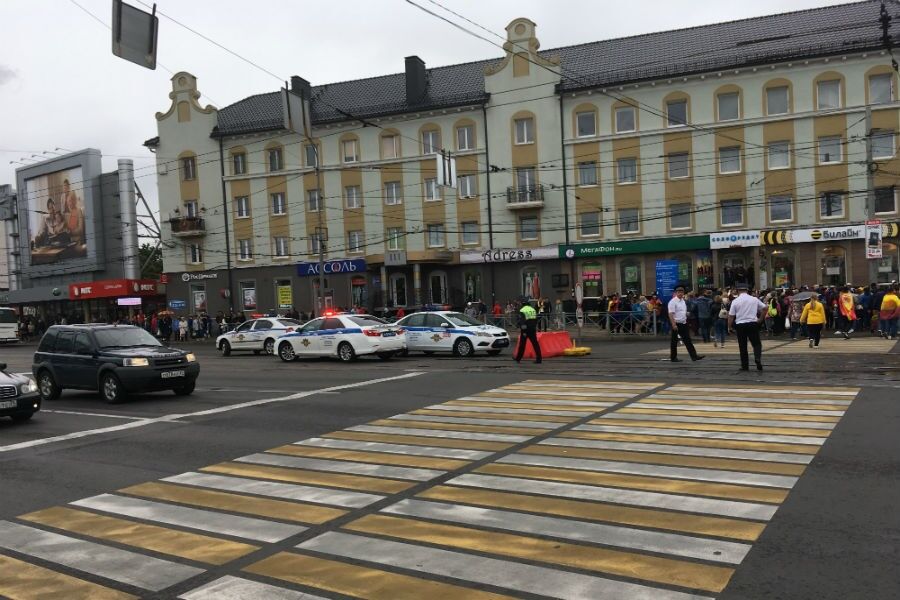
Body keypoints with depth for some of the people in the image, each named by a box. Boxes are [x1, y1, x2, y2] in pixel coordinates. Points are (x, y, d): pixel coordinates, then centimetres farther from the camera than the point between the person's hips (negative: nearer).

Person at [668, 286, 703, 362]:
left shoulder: (683, 301, 13)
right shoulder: (673, 302, -12)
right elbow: (671, 314, -19)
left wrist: (686, 322, 18)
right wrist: (673, 325, -26)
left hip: (684, 324, 7)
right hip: (676, 324, -7)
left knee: (687, 340, 4)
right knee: (674, 342, 2)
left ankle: (694, 356, 4)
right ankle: (673, 357, 10)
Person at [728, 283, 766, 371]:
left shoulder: (735, 301, -4)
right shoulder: (754, 299, 3)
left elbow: (731, 316, -5)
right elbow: (765, 308, 5)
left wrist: (729, 327, 6)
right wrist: (760, 319, 14)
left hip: (740, 325, -1)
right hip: (753, 323, 1)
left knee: (742, 346, 7)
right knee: (756, 343, 9)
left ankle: (745, 366, 10)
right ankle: (758, 358, -16)